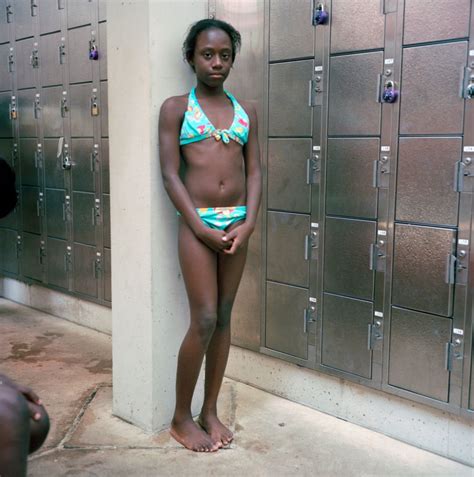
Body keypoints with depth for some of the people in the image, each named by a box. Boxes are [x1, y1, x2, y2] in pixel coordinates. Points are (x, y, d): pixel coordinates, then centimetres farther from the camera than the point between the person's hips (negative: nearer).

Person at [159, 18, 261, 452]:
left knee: (224, 318, 8)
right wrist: (203, 228, -13)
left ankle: (210, 411, 21)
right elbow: (170, 175, -6)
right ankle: (181, 418, 12)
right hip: (197, 223, -4)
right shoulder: (175, 107, 0)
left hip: (237, 222, 4)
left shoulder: (246, 111, 11)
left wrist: (248, 222, -7)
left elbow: (254, 171, 8)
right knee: (204, 321, -6)